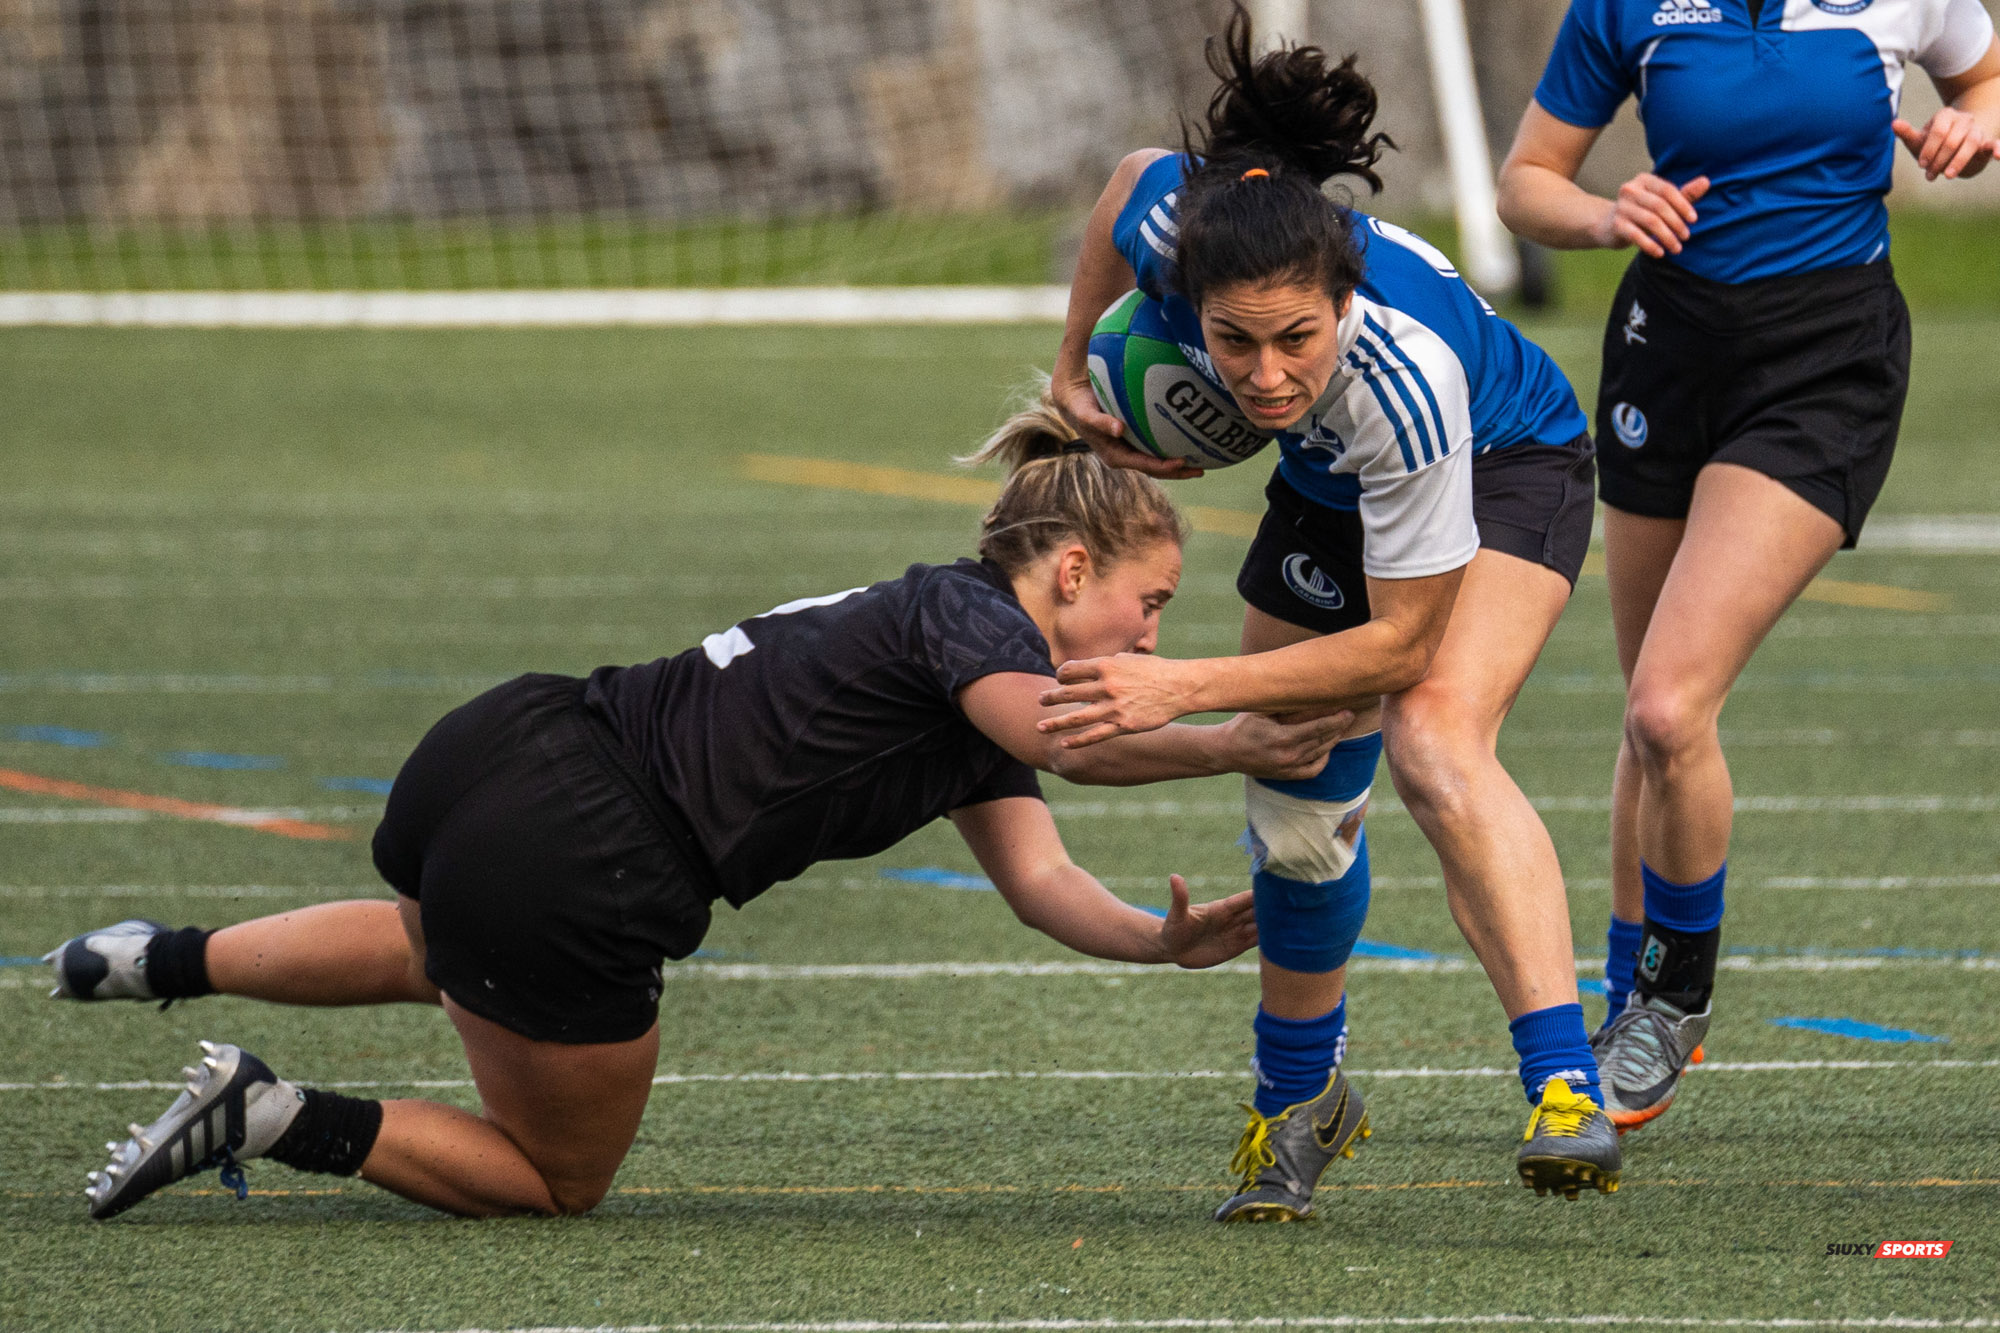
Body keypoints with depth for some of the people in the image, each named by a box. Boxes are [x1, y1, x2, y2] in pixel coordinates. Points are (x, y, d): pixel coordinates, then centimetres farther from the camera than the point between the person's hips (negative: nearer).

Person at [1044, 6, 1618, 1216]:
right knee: (1297, 817, 9)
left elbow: (1400, 640, -32)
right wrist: (1074, 369, 2)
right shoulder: (1173, 221, -34)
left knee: (1436, 743, -31)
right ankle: (1299, 1108, 33)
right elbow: (1134, 172, -5)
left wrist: (1190, 688, -35)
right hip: (1328, 489, 6)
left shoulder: (1404, 375, -45)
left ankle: (1568, 1097, -38)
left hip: (1508, 469, -6)